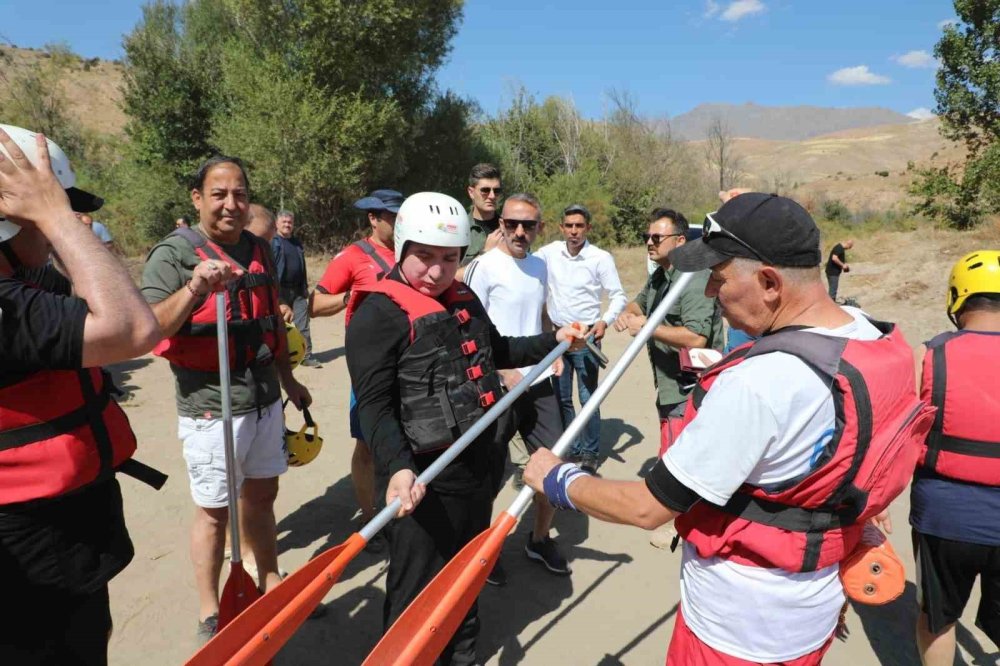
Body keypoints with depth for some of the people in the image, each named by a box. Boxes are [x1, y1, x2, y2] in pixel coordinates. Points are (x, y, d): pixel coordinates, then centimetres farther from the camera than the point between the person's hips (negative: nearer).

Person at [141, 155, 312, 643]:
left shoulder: (259, 249, 9)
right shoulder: (173, 253, -10)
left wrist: (287, 380, 22)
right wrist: (193, 288, -34)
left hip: (264, 398, 6)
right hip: (211, 406, -5)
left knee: (261, 495, 18)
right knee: (214, 510, 6)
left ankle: (270, 581, 36)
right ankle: (209, 613, 25)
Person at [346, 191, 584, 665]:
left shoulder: (464, 300, 8)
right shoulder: (379, 312, -16)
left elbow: (496, 351, 25)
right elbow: (375, 405, -22)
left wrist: (554, 340, 23)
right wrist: (398, 468, -35)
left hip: (475, 469, 8)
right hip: (422, 482, -8)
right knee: (417, 599, 8)